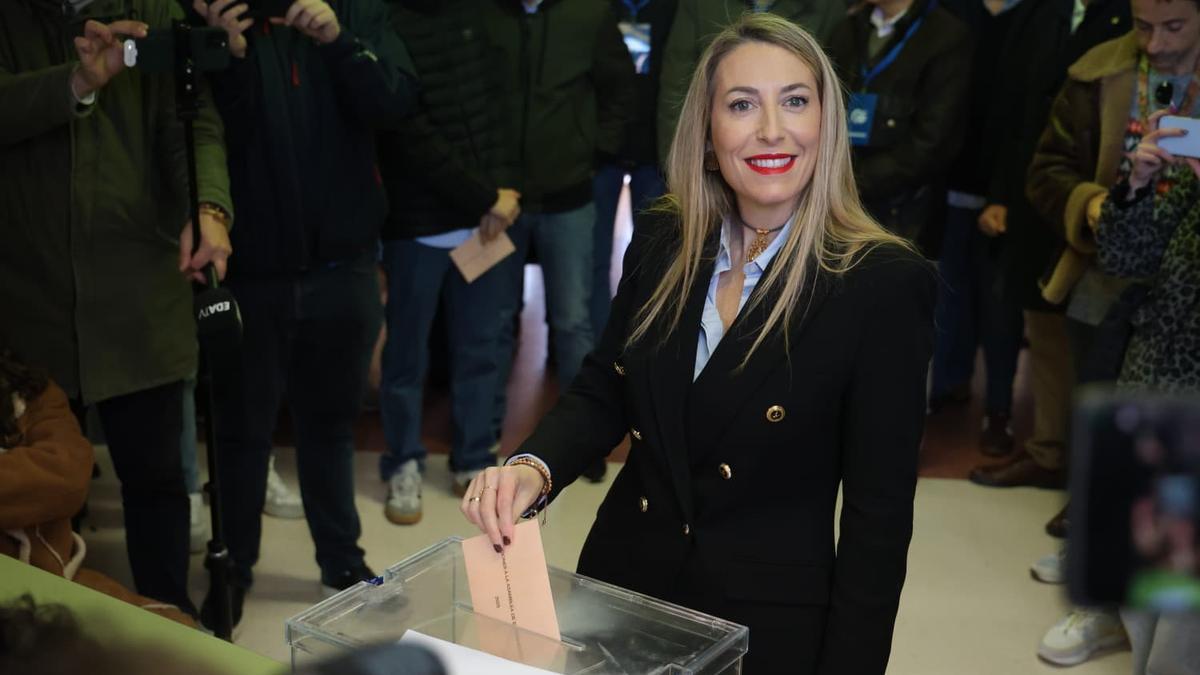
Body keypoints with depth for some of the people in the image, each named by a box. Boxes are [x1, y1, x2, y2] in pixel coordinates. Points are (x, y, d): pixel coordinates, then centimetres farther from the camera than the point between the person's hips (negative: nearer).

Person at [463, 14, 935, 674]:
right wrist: (533, 467, -15)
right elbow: (602, 392, 6)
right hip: (620, 582, 5)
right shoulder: (661, 246, -2)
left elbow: (878, 513, -14)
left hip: (767, 621, -4)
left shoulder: (885, 283, -17)